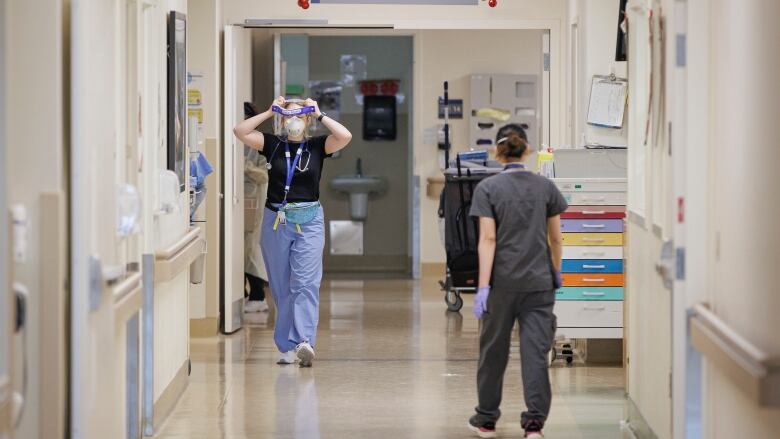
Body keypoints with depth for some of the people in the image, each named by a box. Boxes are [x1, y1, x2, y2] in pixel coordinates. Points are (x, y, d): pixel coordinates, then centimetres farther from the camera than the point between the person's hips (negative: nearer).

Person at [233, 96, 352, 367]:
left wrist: (320, 115, -6)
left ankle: (304, 342, -23)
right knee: (281, 288, 5)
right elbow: (240, 131, -4)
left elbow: (345, 136, -13)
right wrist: (269, 112, -2)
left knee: (306, 284, -13)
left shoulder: (317, 146, 2)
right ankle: (288, 347, 9)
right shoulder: (272, 144, 5)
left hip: (309, 222, -2)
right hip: (276, 221, 2)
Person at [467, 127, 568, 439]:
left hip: (502, 282, -1)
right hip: (539, 283, 1)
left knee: (494, 351, 12)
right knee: (536, 352, -1)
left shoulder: (488, 188, -6)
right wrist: (556, 272, 25)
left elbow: (488, 239, -11)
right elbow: (555, 238, 8)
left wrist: (483, 286, -11)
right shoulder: (546, 187, 3)